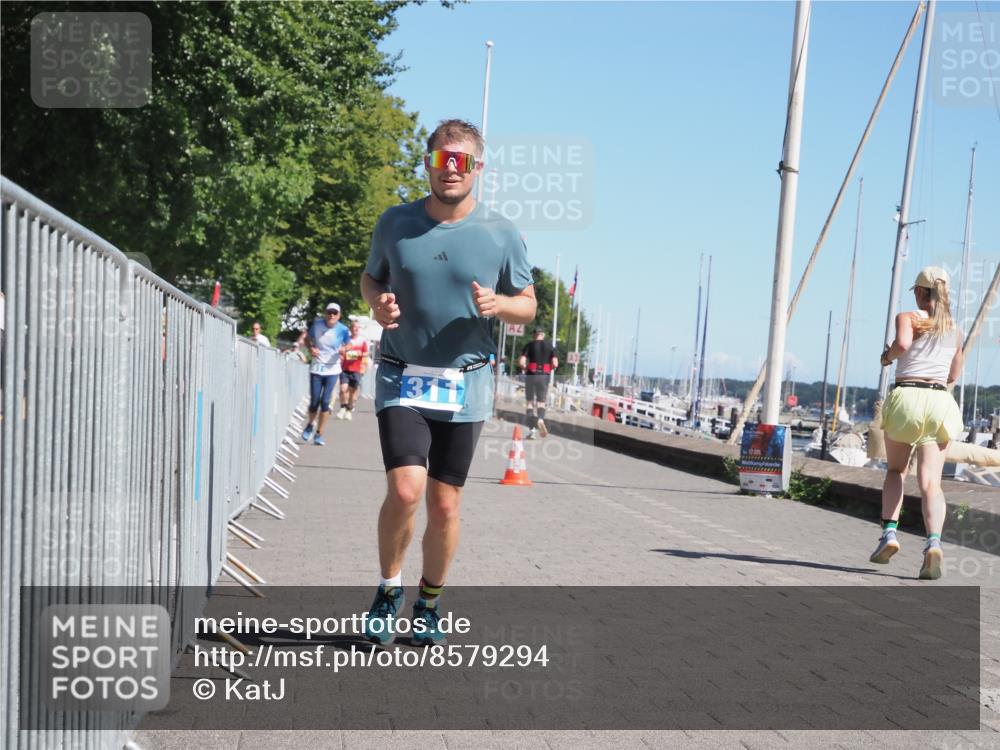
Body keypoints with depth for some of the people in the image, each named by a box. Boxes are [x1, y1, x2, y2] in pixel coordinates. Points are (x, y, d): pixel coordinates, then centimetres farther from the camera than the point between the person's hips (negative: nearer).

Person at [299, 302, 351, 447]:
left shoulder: (342, 330, -7)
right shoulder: (317, 324, -3)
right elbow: (307, 337, 14)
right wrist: (310, 348, -6)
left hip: (332, 370, -1)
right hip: (316, 369, 1)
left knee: (325, 402, -6)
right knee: (314, 401, 0)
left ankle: (319, 434, 7)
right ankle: (310, 425, 31)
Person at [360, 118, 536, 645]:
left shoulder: (501, 235, 0)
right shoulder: (395, 223, 2)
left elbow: (528, 306, 7)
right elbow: (370, 277, 17)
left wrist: (497, 304, -15)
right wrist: (377, 301, -7)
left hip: (466, 385, 1)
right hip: (402, 379, 0)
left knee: (445, 504, 6)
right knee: (405, 491, -16)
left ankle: (428, 605, 27)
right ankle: (389, 589, 10)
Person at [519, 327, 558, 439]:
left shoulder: (529, 345, 1)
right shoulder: (550, 346, 6)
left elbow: (521, 362, -8)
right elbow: (555, 364, -3)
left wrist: (524, 369, 11)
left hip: (531, 375, -1)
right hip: (544, 376, 1)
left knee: (530, 402, 7)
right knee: (541, 402, 11)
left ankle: (531, 429, -1)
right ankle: (540, 419, -20)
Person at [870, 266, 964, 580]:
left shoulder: (908, 317, 4)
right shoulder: (955, 329, 19)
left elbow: (902, 344, -19)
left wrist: (888, 355, 2)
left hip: (907, 397, -2)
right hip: (941, 401, 2)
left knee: (895, 469, 19)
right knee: (930, 482, -6)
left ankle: (889, 532, 6)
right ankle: (933, 542, -27)